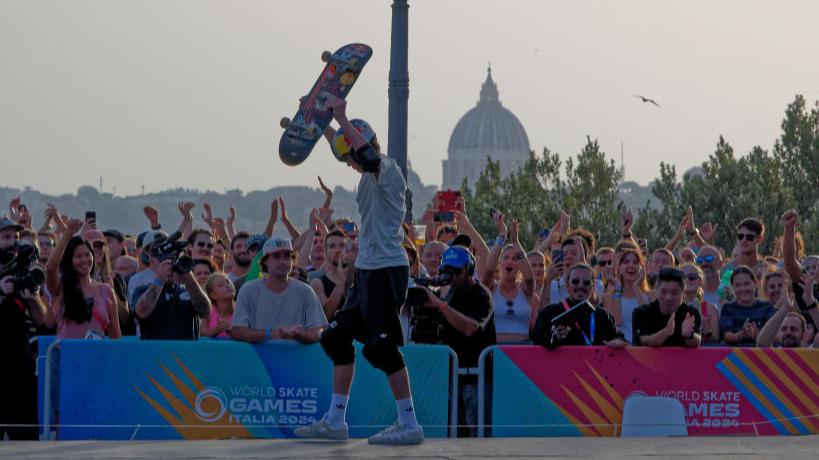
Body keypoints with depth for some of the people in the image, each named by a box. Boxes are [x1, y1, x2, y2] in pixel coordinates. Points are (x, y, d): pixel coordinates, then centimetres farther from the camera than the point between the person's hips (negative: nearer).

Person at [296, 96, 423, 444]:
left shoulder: (387, 169, -12)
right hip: (366, 270, 10)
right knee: (339, 338, 13)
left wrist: (342, 118, -28)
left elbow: (368, 154, -35)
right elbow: (341, 148, 33)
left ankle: (409, 425, -6)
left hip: (387, 269, -10)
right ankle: (335, 422, 20)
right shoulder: (369, 176, 15)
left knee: (383, 347, -11)